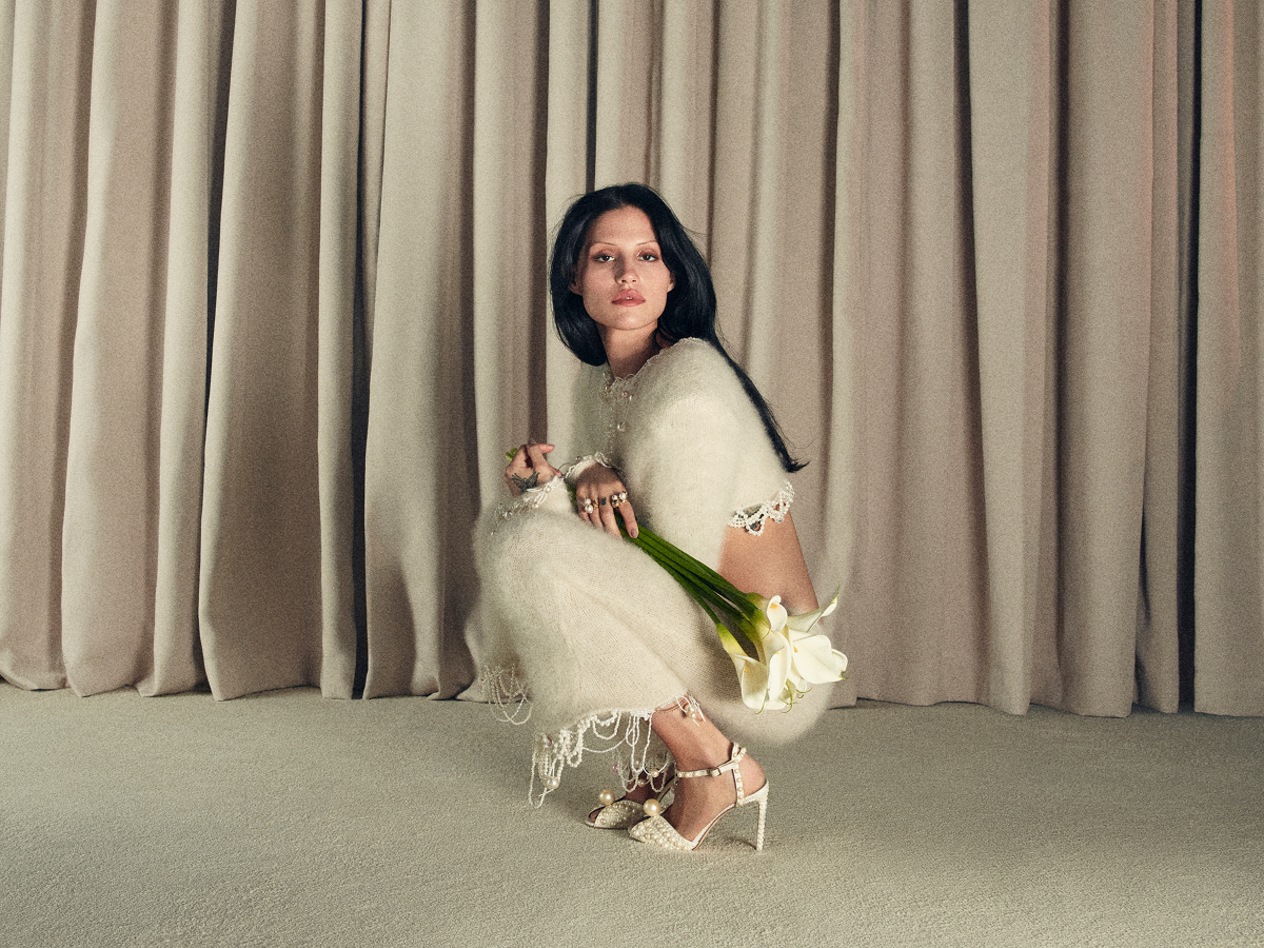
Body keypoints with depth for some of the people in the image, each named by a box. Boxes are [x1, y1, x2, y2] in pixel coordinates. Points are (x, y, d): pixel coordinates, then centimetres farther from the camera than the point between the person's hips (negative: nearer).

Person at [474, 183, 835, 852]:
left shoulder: (690, 380, -18)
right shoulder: (599, 380, 9)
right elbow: (612, 526, 15)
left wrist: (551, 486, -6)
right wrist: (582, 478, -7)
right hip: (704, 639, 9)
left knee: (520, 544, -21)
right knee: (510, 519, 13)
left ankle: (711, 763, -11)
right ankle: (653, 766, 11)